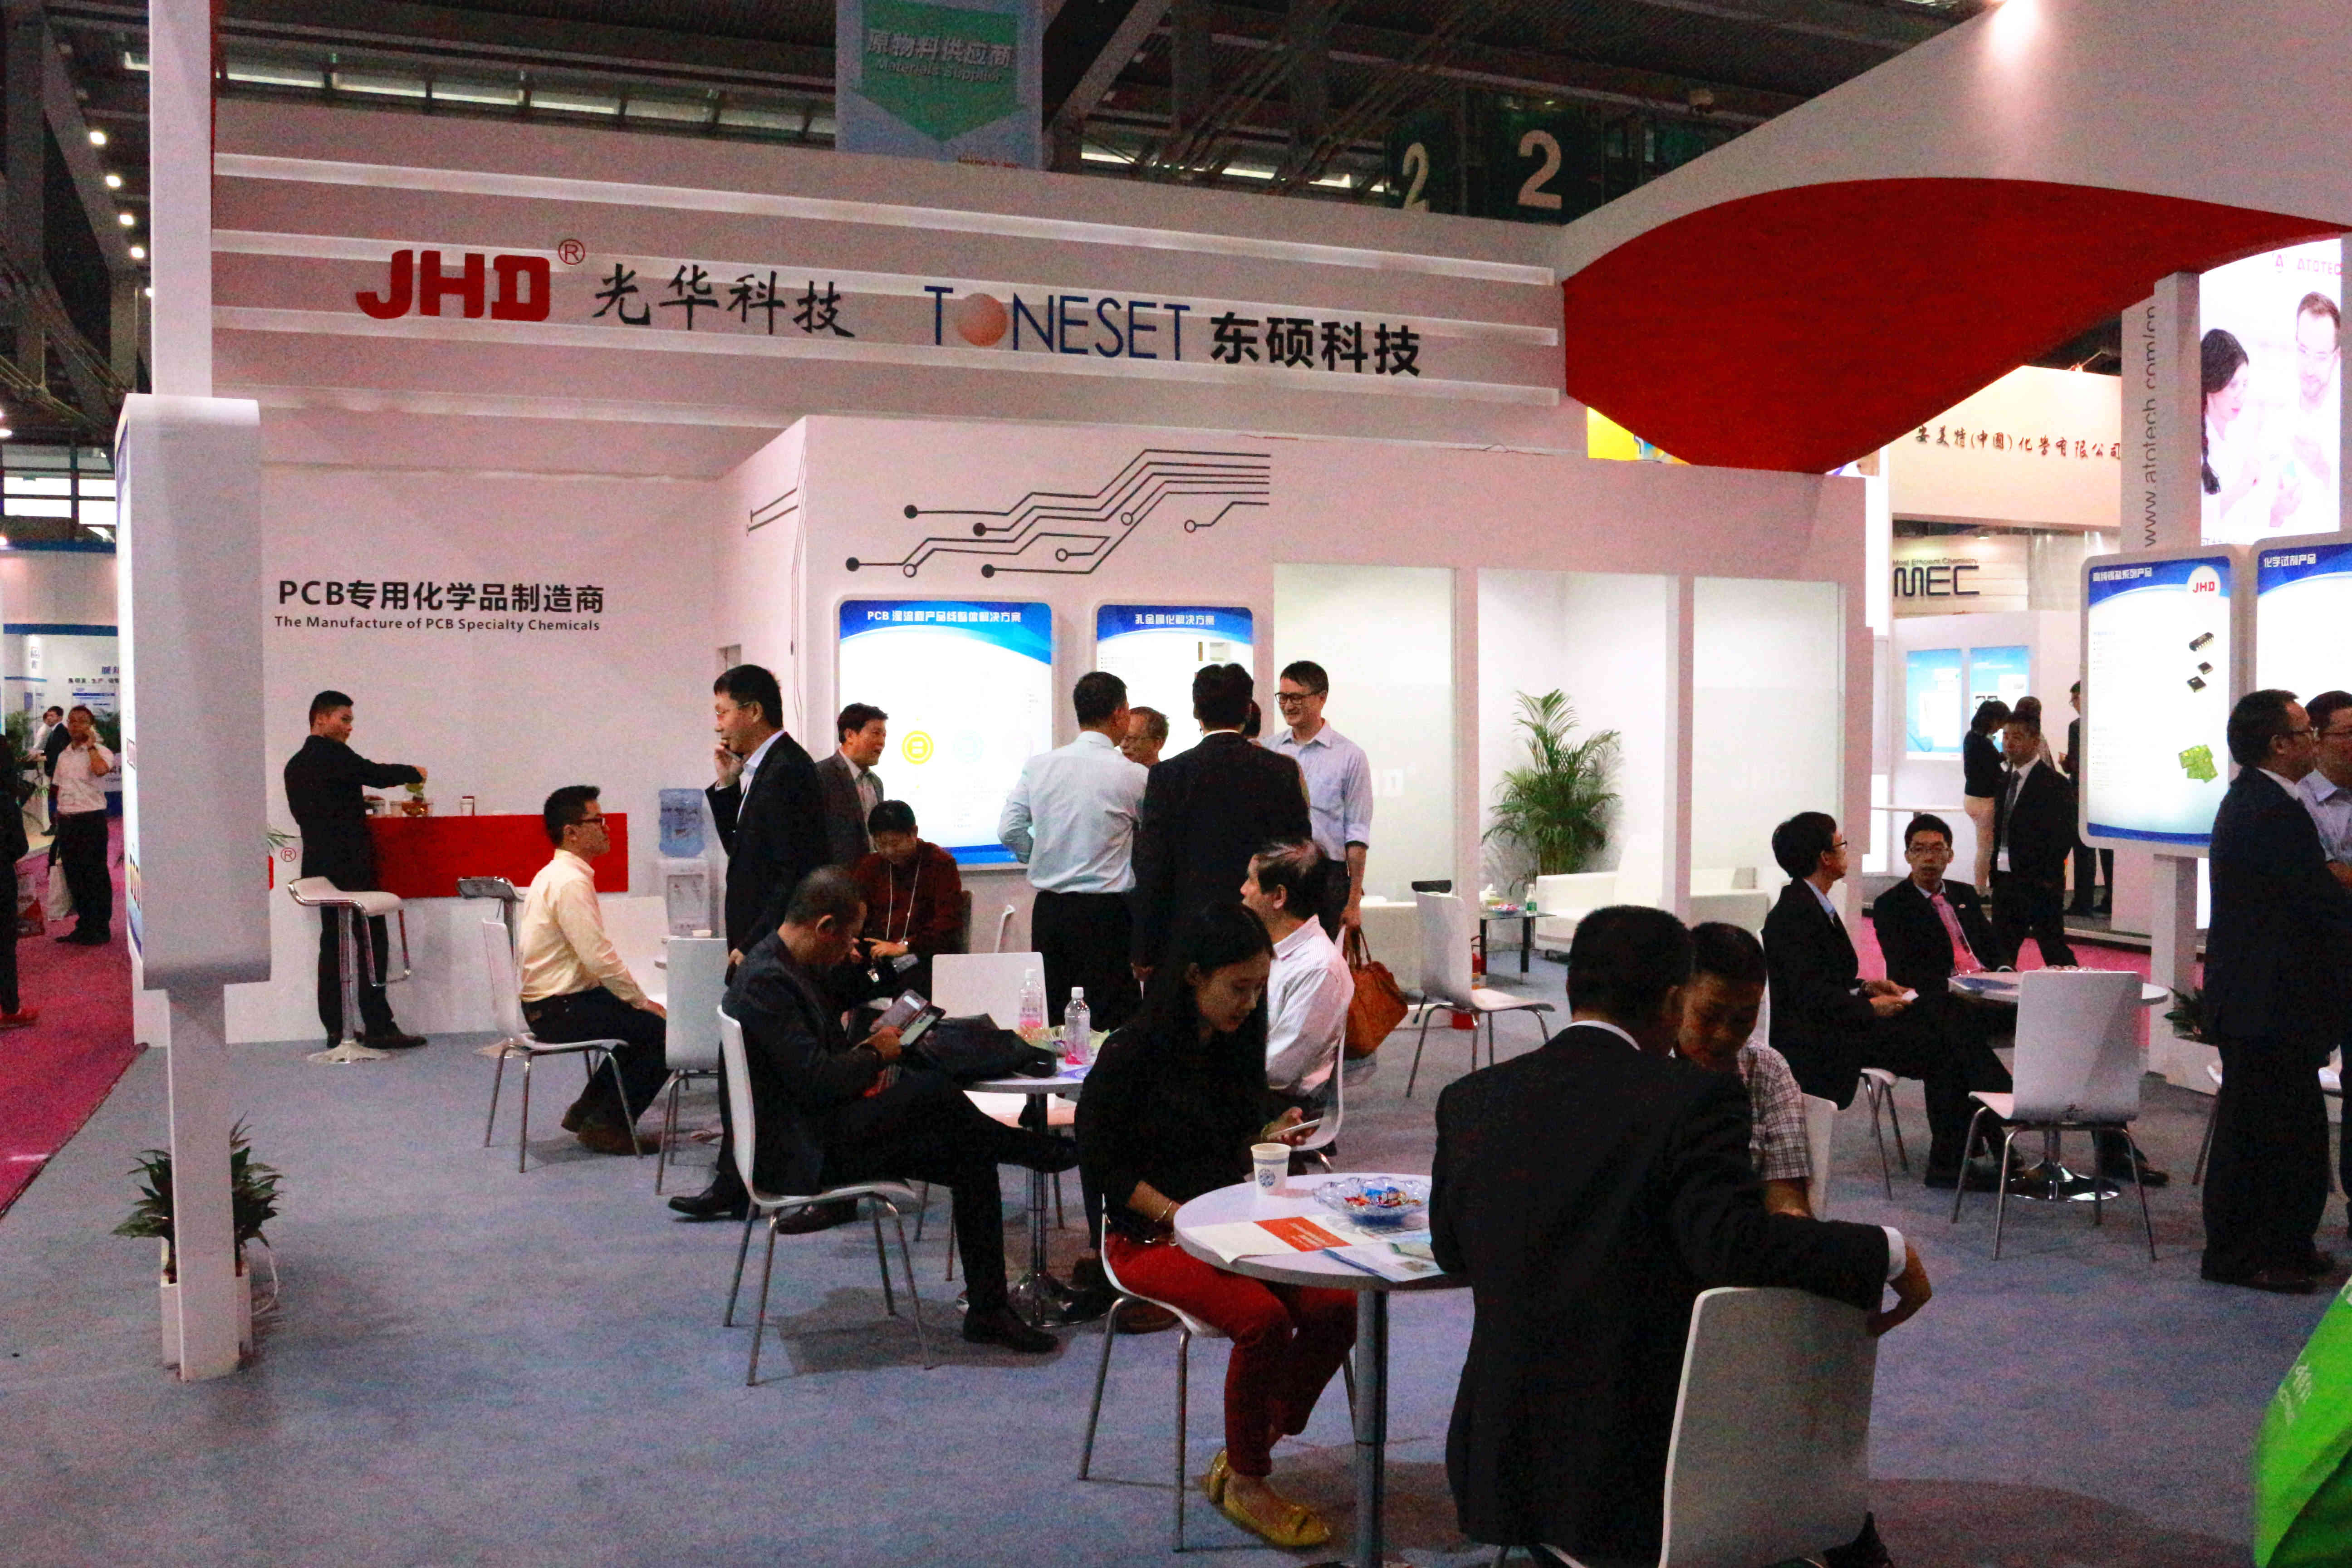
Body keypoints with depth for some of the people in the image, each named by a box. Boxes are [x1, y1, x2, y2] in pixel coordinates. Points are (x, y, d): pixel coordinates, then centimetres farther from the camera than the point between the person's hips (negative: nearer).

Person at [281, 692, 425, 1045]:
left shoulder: (295, 765, 17)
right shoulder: (333, 754, -9)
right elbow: (376, 774, -13)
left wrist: (357, 801, 25)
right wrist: (414, 773, 4)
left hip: (319, 866, 9)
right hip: (351, 865, -9)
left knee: (333, 944, 9)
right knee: (372, 943, -7)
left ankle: (336, 1028, 8)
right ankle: (378, 1027, -9)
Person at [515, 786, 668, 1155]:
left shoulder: (556, 875, 13)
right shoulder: (571, 882, -20)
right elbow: (600, 958, -23)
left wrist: (637, 999, 11)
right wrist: (642, 1001, -10)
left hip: (554, 1002, 10)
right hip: (561, 1010, -10)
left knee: (643, 1026, 16)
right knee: (665, 1033, -11)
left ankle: (587, 1111, 19)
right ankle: (607, 1125, -1)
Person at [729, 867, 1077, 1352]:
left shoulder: (790, 967, 12)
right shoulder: (765, 980, -20)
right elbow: (814, 1081, -26)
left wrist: (865, 1059, 0)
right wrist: (877, 1054, -9)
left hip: (825, 1127, 10)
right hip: (802, 1152, -10)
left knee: (971, 1157, -2)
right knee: (934, 1090, -25)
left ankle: (988, 1310, 3)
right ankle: (1045, 1151, -1)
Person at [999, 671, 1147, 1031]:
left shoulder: (1038, 766, 2)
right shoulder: (1130, 775, -8)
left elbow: (1009, 831, 2)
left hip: (1048, 908, 5)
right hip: (1105, 912, -5)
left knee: (1050, 1020, 11)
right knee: (1110, 1025, -1)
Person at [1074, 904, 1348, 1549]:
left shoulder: (1238, 1043, 8)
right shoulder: (1133, 1052, -11)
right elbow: (1101, 1160, -10)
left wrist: (1271, 1137, -2)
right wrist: (1176, 1214, -17)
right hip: (1151, 1235, -6)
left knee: (1335, 1305, -18)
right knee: (1262, 1317, -29)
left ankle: (1250, 1451, 2)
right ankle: (1244, 1483, -5)